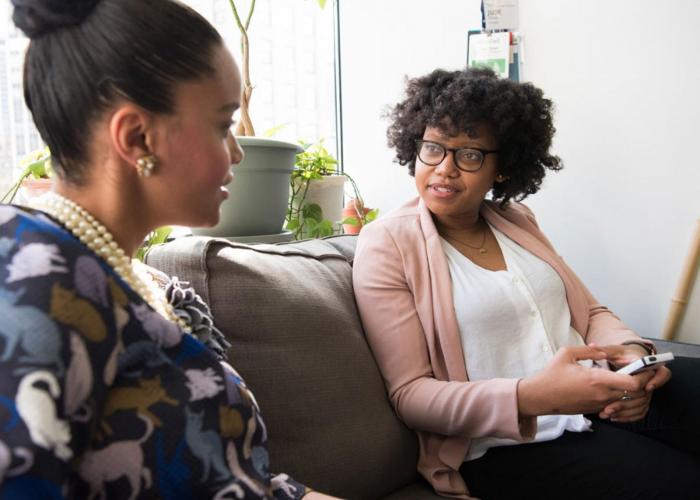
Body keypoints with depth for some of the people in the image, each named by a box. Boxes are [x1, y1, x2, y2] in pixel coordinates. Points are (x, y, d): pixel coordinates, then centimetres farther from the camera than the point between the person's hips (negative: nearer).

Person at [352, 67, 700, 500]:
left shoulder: (515, 219, 12)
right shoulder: (387, 245, -6)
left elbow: (591, 312, 15)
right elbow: (410, 394, -11)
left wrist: (629, 351, -9)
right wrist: (530, 397, -26)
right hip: (504, 444, -6)